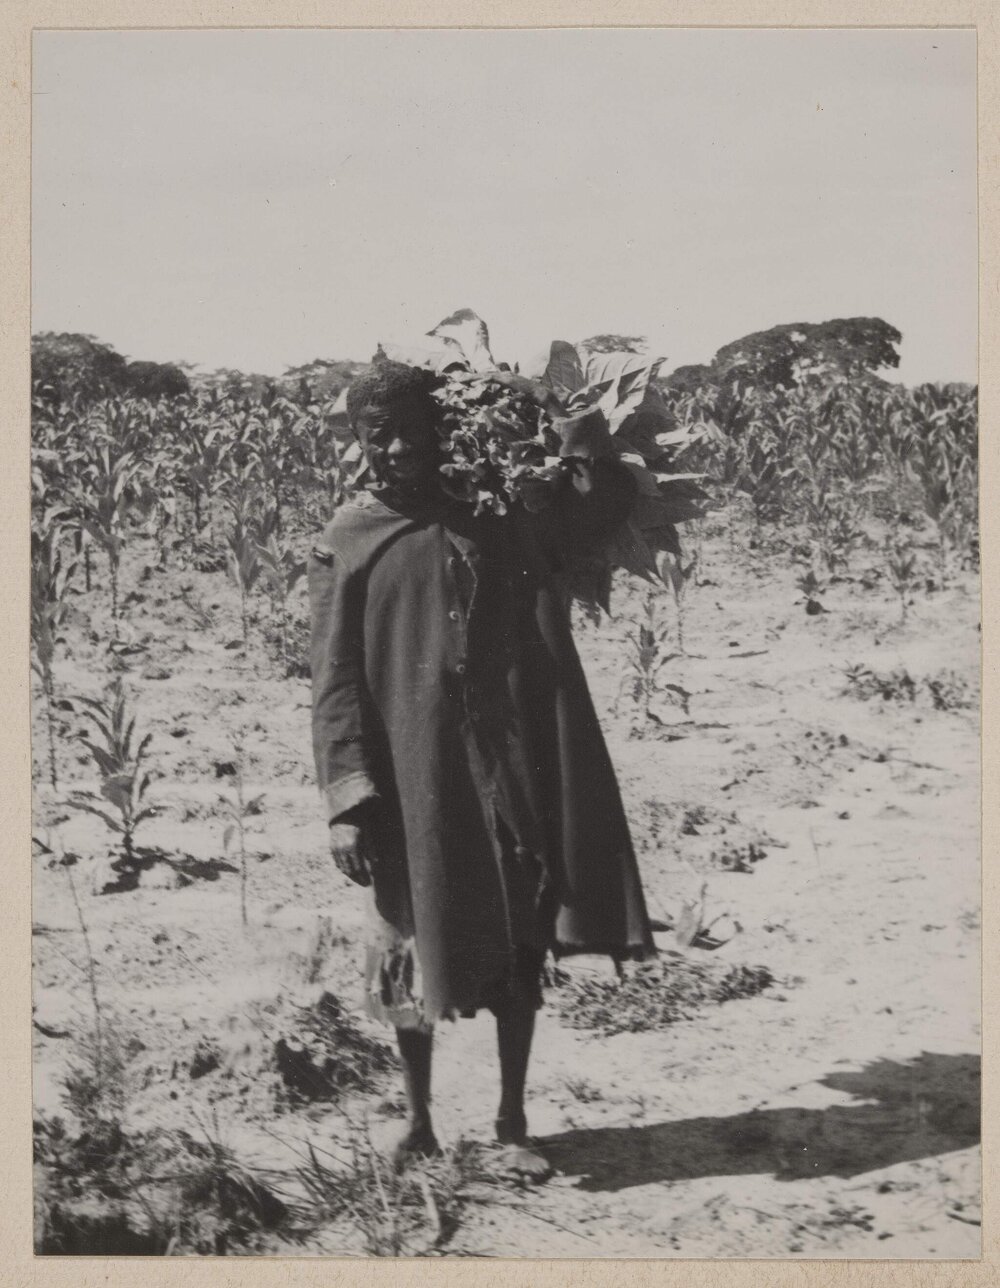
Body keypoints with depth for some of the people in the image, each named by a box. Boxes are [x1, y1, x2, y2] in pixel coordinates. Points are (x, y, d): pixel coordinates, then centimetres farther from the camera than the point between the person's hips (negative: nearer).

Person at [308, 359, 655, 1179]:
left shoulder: (500, 514, 6)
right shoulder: (347, 544, -1)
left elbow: (609, 496, 2)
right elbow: (335, 682, -3)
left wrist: (555, 414, -4)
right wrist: (347, 801, -10)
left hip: (515, 767, 2)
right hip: (412, 778, -2)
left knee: (520, 950, 9)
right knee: (415, 948, 8)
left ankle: (513, 1124, 25)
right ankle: (418, 1123, 27)